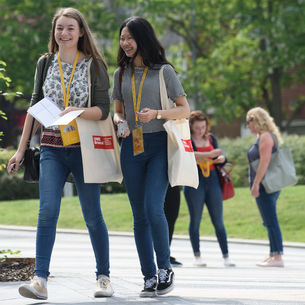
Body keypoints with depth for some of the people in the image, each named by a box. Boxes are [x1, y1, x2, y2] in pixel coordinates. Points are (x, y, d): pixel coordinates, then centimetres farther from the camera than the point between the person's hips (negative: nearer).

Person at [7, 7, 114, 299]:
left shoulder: (94, 65, 1)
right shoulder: (45, 63, 9)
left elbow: (103, 109, -4)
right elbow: (35, 106, 13)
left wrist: (77, 112, -24)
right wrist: (21, 149, 11)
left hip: (84, 147, -1)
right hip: (51, 147, 1)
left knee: (93, 216, 4)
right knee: (48, 210, -13)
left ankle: (103, 277, 17)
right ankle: (40, 280, -18)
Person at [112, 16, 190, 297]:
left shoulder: (164, 71, 0)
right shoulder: (121, 74, 13)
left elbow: (185, 109, 0)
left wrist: (156, 114, -17)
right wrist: (120, 122, -4)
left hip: (160, 146, -4)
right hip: (132, 147, 4)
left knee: (153, 208, -18)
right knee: (139, 216, 4)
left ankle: (165, 268, -2)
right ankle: (150, 277, 9)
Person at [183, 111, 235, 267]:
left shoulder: (211, 138, 13)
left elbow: (218, 156, 22)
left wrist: (221, 159, -2)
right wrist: (209, 154, -31)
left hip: (212, 180, 4)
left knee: (218, 221, 2)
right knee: (195, 220, 0)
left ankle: (226, 256, 3)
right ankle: (197, 256, 5)